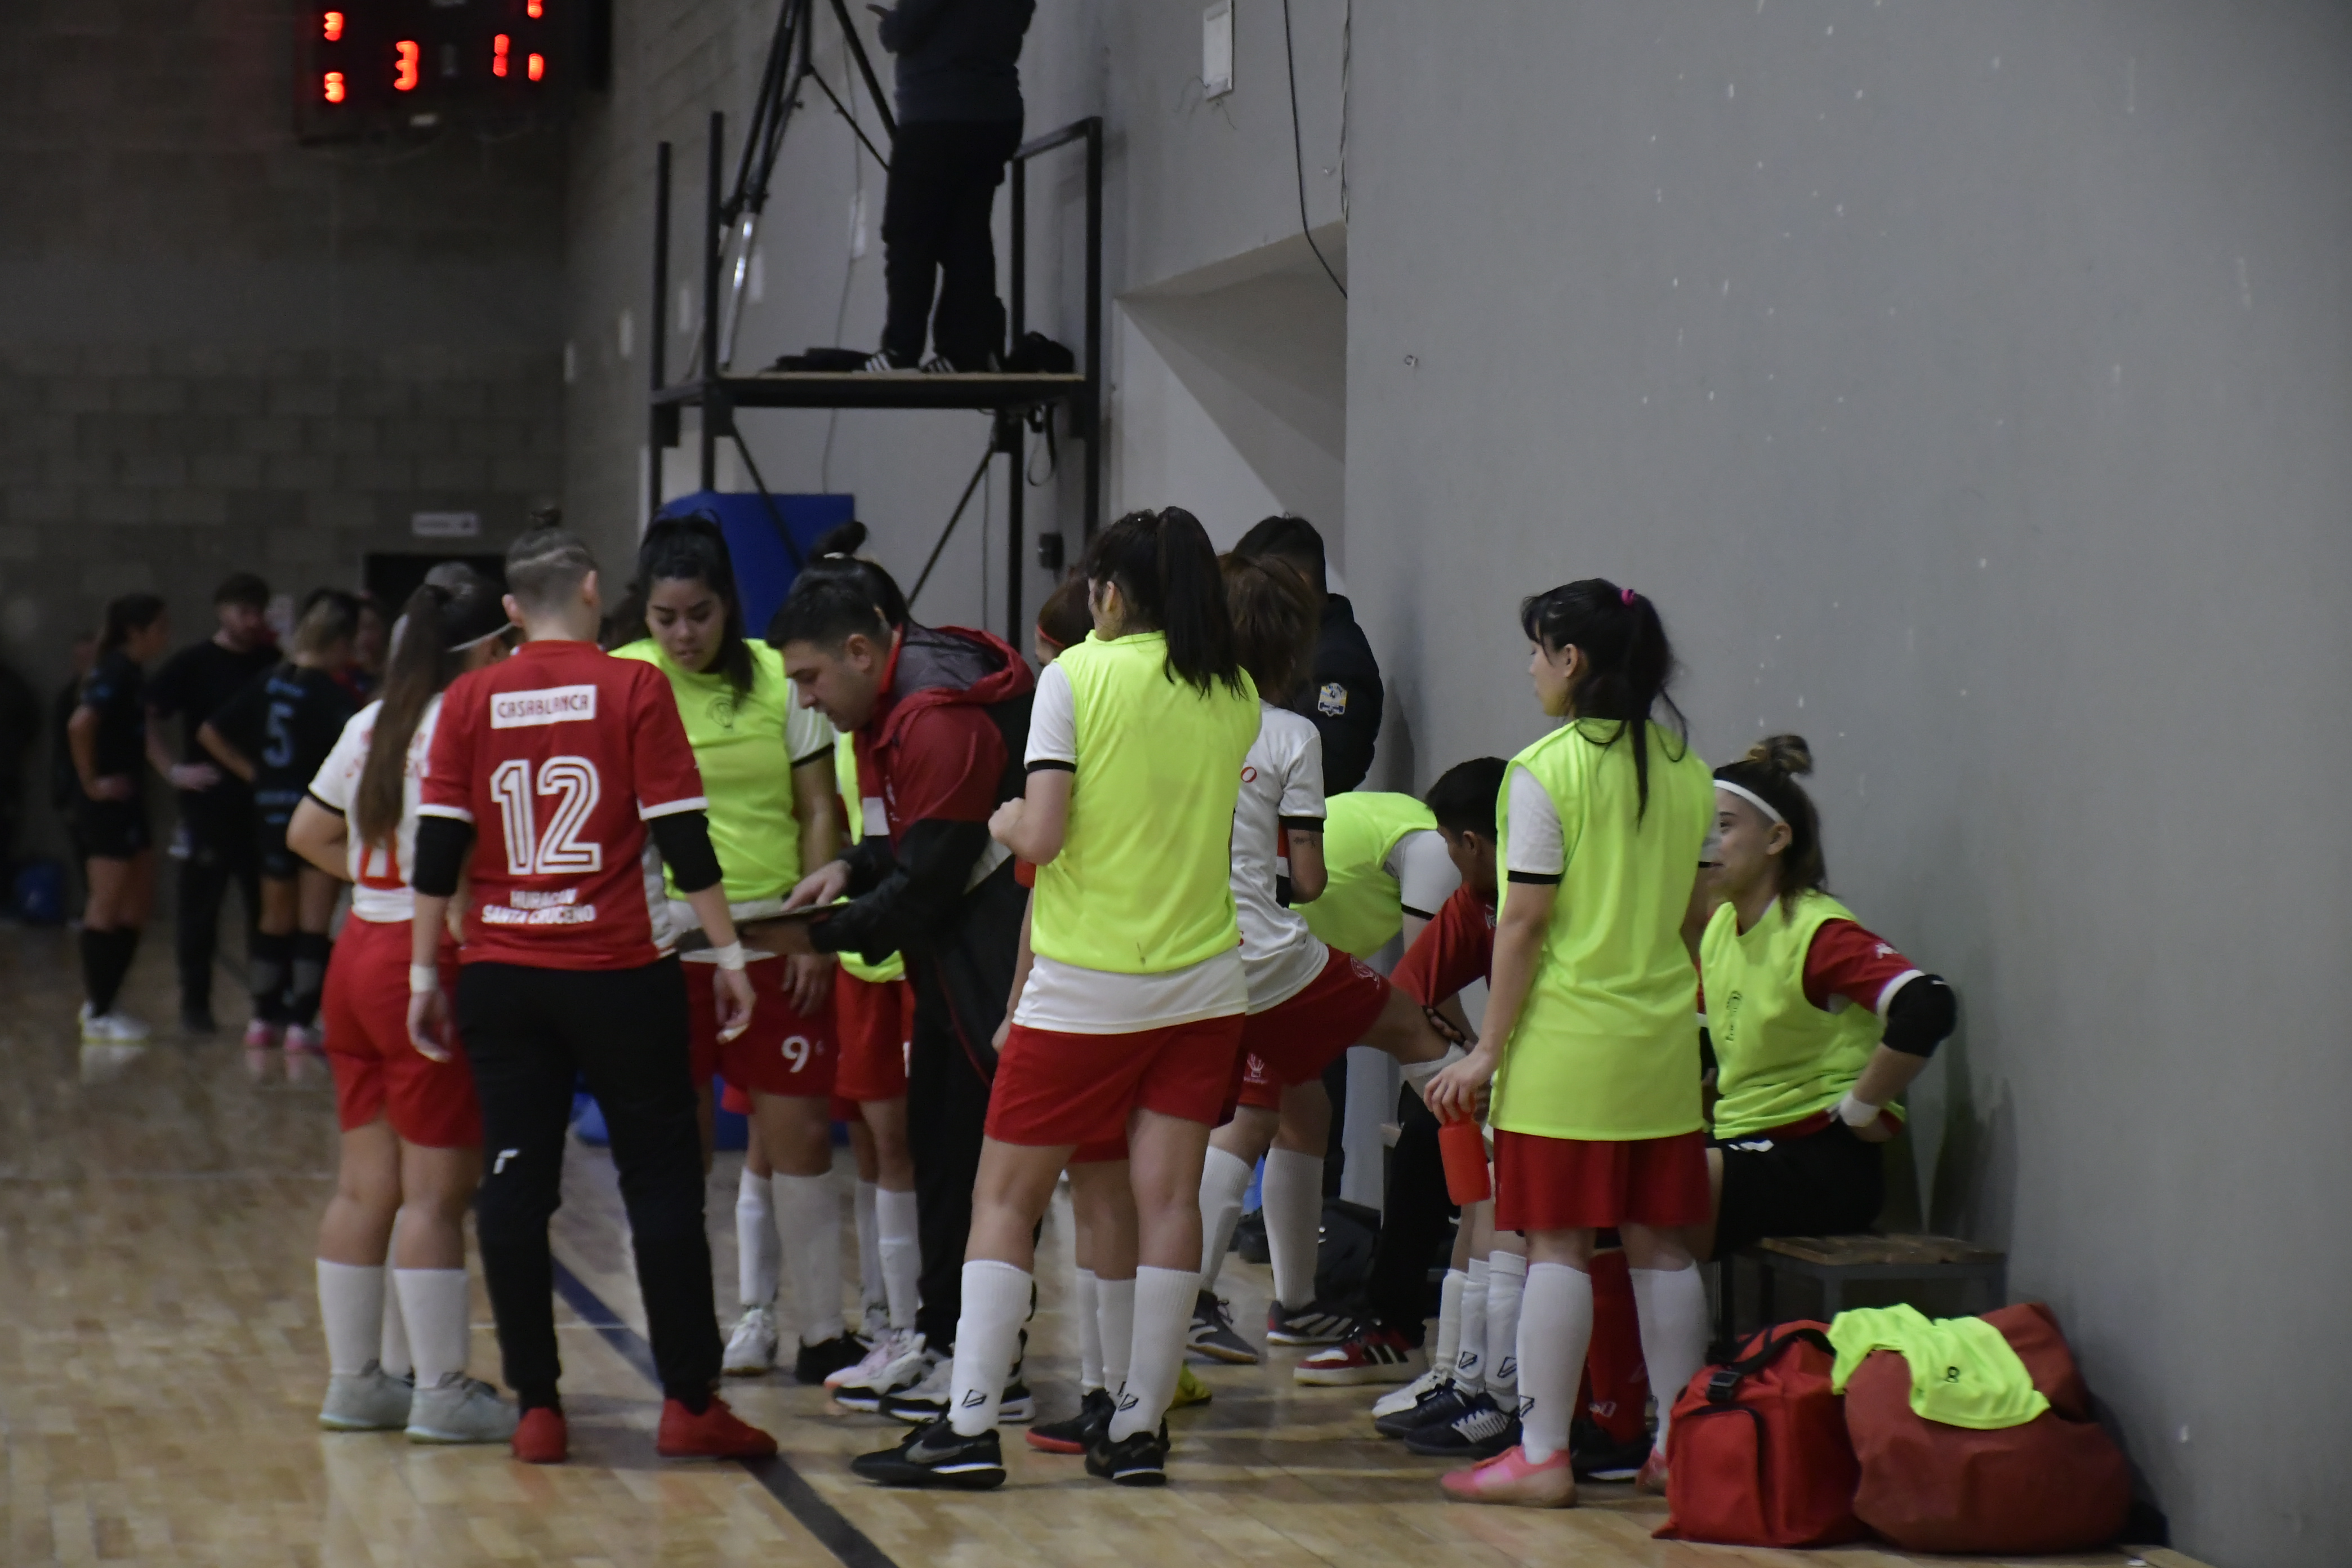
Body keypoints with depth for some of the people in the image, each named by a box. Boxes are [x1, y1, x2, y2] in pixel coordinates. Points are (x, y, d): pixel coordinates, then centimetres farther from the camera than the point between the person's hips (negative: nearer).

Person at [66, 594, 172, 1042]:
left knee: (138, 903, 13)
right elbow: (80, 724, -30)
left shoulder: (129, 672, 12)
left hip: (126, 802, 10)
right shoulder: (118, 673, -17)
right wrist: (92, 782, -21)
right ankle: (97, 1016, 2)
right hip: (106, 800, -10)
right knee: (109, 905, -4)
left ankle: (100, 1002, 20)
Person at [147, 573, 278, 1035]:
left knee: (267, 909, 4)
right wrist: (173, 770, -11)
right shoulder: (192, 664, -1)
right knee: (200, 907, 3)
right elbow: (146, 720, -4)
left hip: (262, 806, 3)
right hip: (209, 803, -3)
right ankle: (195, 1005, 11)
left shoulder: (274, 663, 8)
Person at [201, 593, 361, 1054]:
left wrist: (251, 772, 10)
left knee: (276, 920, 16)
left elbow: (210, 732, 8)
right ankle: (301, 1024, -4)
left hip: (270, 812, 6)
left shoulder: (267, 684, 6)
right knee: (313, 925, -1)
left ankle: (264, 1018, 19)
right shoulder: (328, 691, -12)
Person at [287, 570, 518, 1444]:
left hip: (358, 950, 9)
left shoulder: (373, 725, 13)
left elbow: (306, 833, 21)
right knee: (437, 1188, -5)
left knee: (364, 1183, 12)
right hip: (431, 961, -9)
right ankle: (442, 1392, -2)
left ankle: (353, 1380, 17)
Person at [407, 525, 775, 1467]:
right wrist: (727, 952, 0)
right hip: (619, 974, -2)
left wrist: (424, 973, 8)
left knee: (515, 1187, 5)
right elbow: (683, 835, -6)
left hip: (502, 979, 2)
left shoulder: (470, 701, 4)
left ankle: (536, 1407, 4)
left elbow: (437, 849, 2)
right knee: (663, 1181, 4)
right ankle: (689, 1401, 2)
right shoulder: (635, 689, -3)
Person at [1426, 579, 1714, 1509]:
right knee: (1661, 1245, 10)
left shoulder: (1546, 769, -10)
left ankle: (1541, 1454, -1)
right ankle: (1682, 1447, 13)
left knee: (1556, 1246, -3)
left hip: (1567, 1041, -6)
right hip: (1664, 1041, 6)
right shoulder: (1685, 771, 8)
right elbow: (1693, 910, 14)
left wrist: (1488, 1050, -7)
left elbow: (1525, 920, -11)